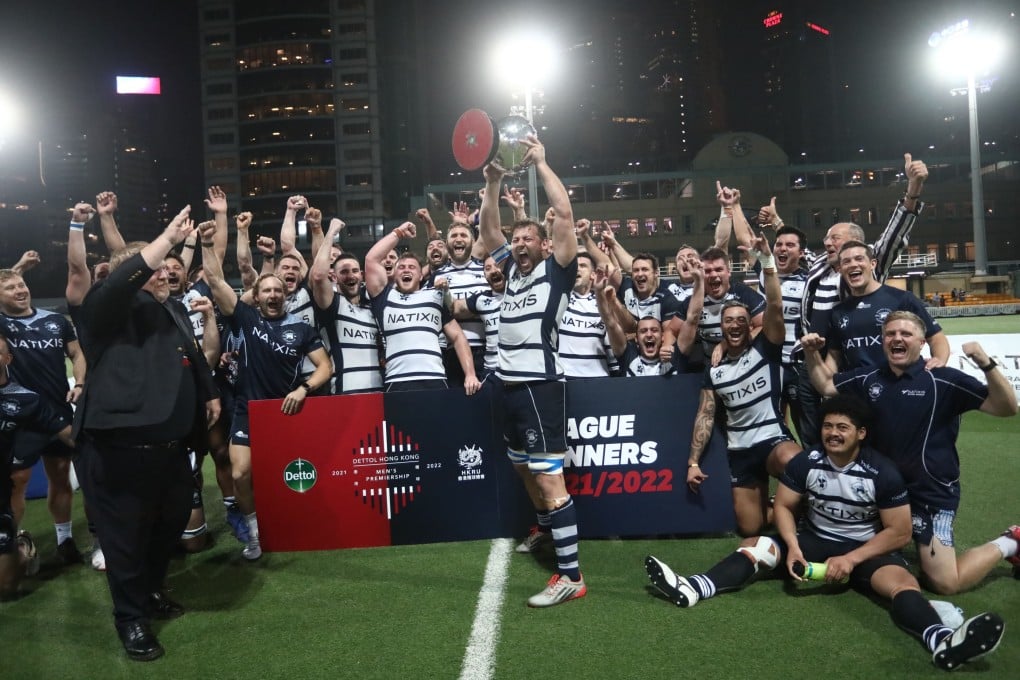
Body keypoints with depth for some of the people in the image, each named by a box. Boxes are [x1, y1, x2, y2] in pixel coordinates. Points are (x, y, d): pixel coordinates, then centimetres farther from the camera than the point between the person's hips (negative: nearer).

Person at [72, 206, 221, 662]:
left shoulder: (174, 310, 17)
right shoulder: (110, 310, -6)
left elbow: (196, 358, 29)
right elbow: (125, 277, -27)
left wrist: (210, 394, 27)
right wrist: (170, 236, -25)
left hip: (170, 446, 8)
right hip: (118, 448, -7)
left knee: (172, 522, 20)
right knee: (126, 536, 4)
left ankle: (151, 590, 43)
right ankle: (131, 617, 21)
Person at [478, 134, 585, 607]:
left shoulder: (556, 270, -2)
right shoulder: (512, 270, 16)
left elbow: (564, 214, -11)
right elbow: (487, 229, 20)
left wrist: (541, 164, -6)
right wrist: (492, 182, 10)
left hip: (541, 384, -8)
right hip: (511, 384, 8)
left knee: (549, 477, -11)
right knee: (524, 469, 20)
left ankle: (571, 576, -7)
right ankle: (546, 530, 39)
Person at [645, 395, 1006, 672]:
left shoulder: (883, 473, -16)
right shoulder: (806, 462, -10)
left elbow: (899, 533, -13)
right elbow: (783, 506, -1)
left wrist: (851, 559, -23)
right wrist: (793, 546, -20)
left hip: (866, 549, -3)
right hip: (815, 539, 3)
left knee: (903, 583, -34)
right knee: (753, 547, -15)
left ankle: (940, 641, -62)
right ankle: (692, 589, -34)